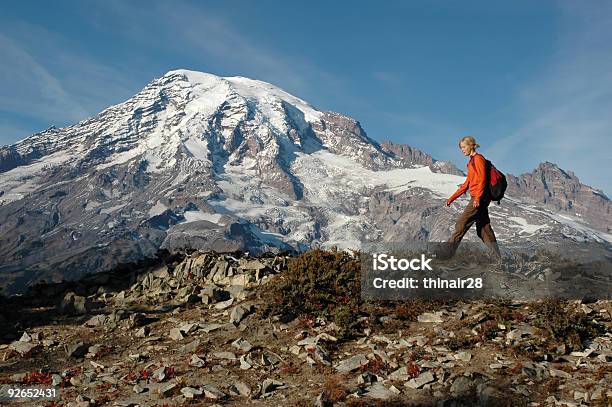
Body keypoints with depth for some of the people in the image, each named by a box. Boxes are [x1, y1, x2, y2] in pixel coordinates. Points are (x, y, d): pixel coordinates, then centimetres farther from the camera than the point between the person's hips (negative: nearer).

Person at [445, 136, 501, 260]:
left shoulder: (478, 158, -6)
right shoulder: (472, 161, 22)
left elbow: (482, 180, -16)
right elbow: (466, 184, 23)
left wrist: (477, 198, -25)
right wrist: (451, 198, 20)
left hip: (480, 198, -10)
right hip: (479, 199, 10)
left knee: (461, 224, -9)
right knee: (484, 229, 8)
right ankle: (498, 259, 9)